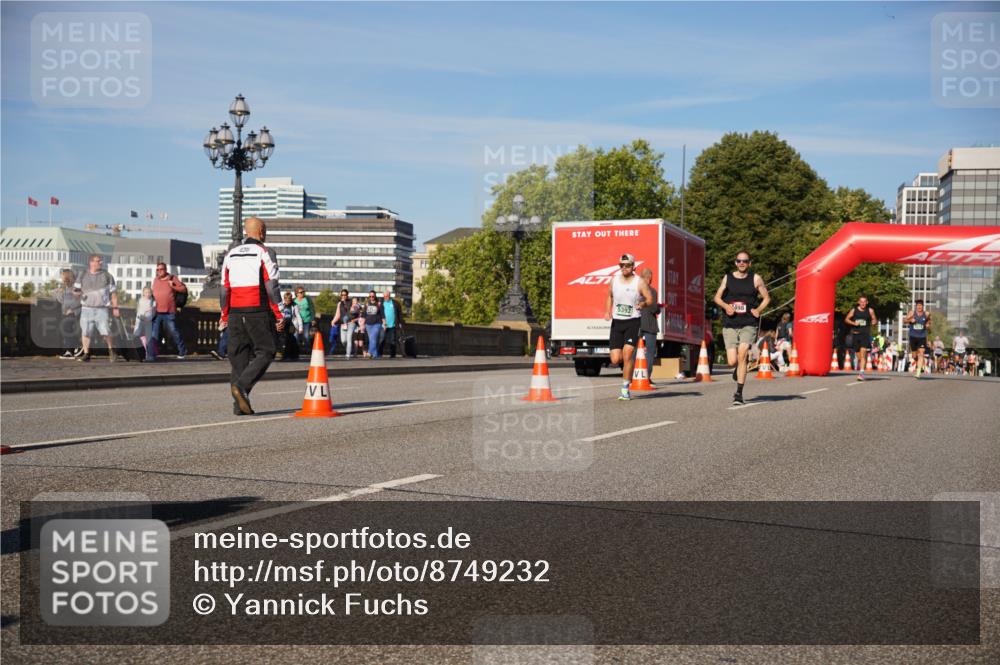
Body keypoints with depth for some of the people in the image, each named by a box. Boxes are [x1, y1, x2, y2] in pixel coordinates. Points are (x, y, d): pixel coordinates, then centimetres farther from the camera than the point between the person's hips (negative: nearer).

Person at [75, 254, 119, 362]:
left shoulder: (107, 276, 5)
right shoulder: (83, 276, 9)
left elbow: (113, 292, 8)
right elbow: (76, 290, 14)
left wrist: (115, 307, 4)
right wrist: (78, 292, -11)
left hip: (102, 309, -2)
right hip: (86, 309, 2)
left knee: (106, 332, -10)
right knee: (85, 332, 0)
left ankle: (111, 351, 10)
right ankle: (86, 354, 11)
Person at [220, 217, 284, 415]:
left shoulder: (230, 254, 14)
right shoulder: (264, 252, -4)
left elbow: (225, 288, 12)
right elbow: (272, 286, -10)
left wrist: (224, 316, 18)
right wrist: (279, 315, -8)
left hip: (236, 313, 6)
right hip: (258, 312, -6)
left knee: (239, 355, 8)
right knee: (265, 351, 2)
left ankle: (239, 404, 5)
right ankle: (242, 385, -18)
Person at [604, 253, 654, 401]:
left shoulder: (640, 282, -6)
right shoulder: (614, 279, 6)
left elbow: (650, 299, -6)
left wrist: (643, 303, -27)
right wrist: (607, 311, 7)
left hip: (633, 321, -3)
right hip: (617, 322, 4)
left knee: (627, 354, -16)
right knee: (615, 360, -4)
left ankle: (625, 390, -4)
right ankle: (627, 364, 34)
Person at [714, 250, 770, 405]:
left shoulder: (755, 278, 5)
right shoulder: (728, 278, 9)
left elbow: (766, 297, 13)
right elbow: (717, 297, 13)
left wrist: (758, 310, -5)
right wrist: (725, 306, -8)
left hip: (748, 324, -2)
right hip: (729, 324, 2)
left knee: (742, 354, -19)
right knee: (732, 361, -4)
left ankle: (739, 393, -10)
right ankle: (738, 369, 37)